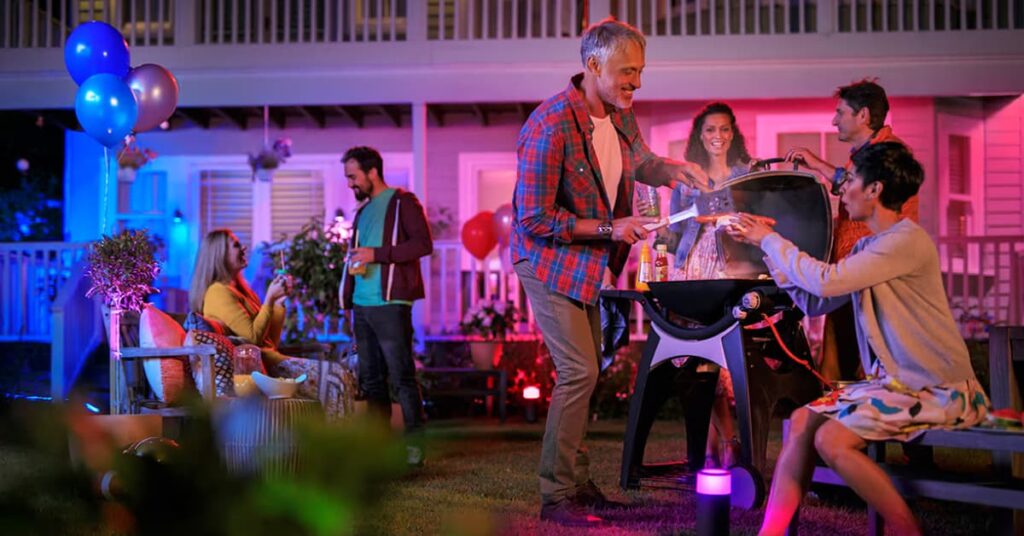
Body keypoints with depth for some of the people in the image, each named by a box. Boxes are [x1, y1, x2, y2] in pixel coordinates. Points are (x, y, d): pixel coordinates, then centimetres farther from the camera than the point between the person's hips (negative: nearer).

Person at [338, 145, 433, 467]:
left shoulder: (402, 203, -1)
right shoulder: (363, 211, 21)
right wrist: (347, 301, 18)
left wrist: (377, 254, -16)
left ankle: (414, 444, -2)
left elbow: (423, 244, -12)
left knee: (402, 377, -6)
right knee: (371, 378, 8)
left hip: (390, 305, -7)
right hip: (362, 305, 8)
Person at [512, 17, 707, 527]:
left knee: (584, 372, 13)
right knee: (579, 372, -15)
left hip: (588, 264, 9)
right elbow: (535, 219, -25)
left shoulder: (620, 117, 1)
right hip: (549, 261, -9)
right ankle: (555, 496, -7)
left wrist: (671, 170, 0)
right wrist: (609, 229, -24)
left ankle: (577, 483, 25)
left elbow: (641, 161, 23)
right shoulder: (550, 125, -26)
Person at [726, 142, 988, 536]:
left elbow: (826, 281, -26)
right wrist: (767, 246, 9)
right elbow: (815, 302, 13)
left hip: (938, 390, -9)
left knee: (832, 440, -21)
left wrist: (770, 239, -12)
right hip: (894, 380, 9)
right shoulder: (867, 246, 11)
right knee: (803, 422, -1)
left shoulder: (907, 241, -18)